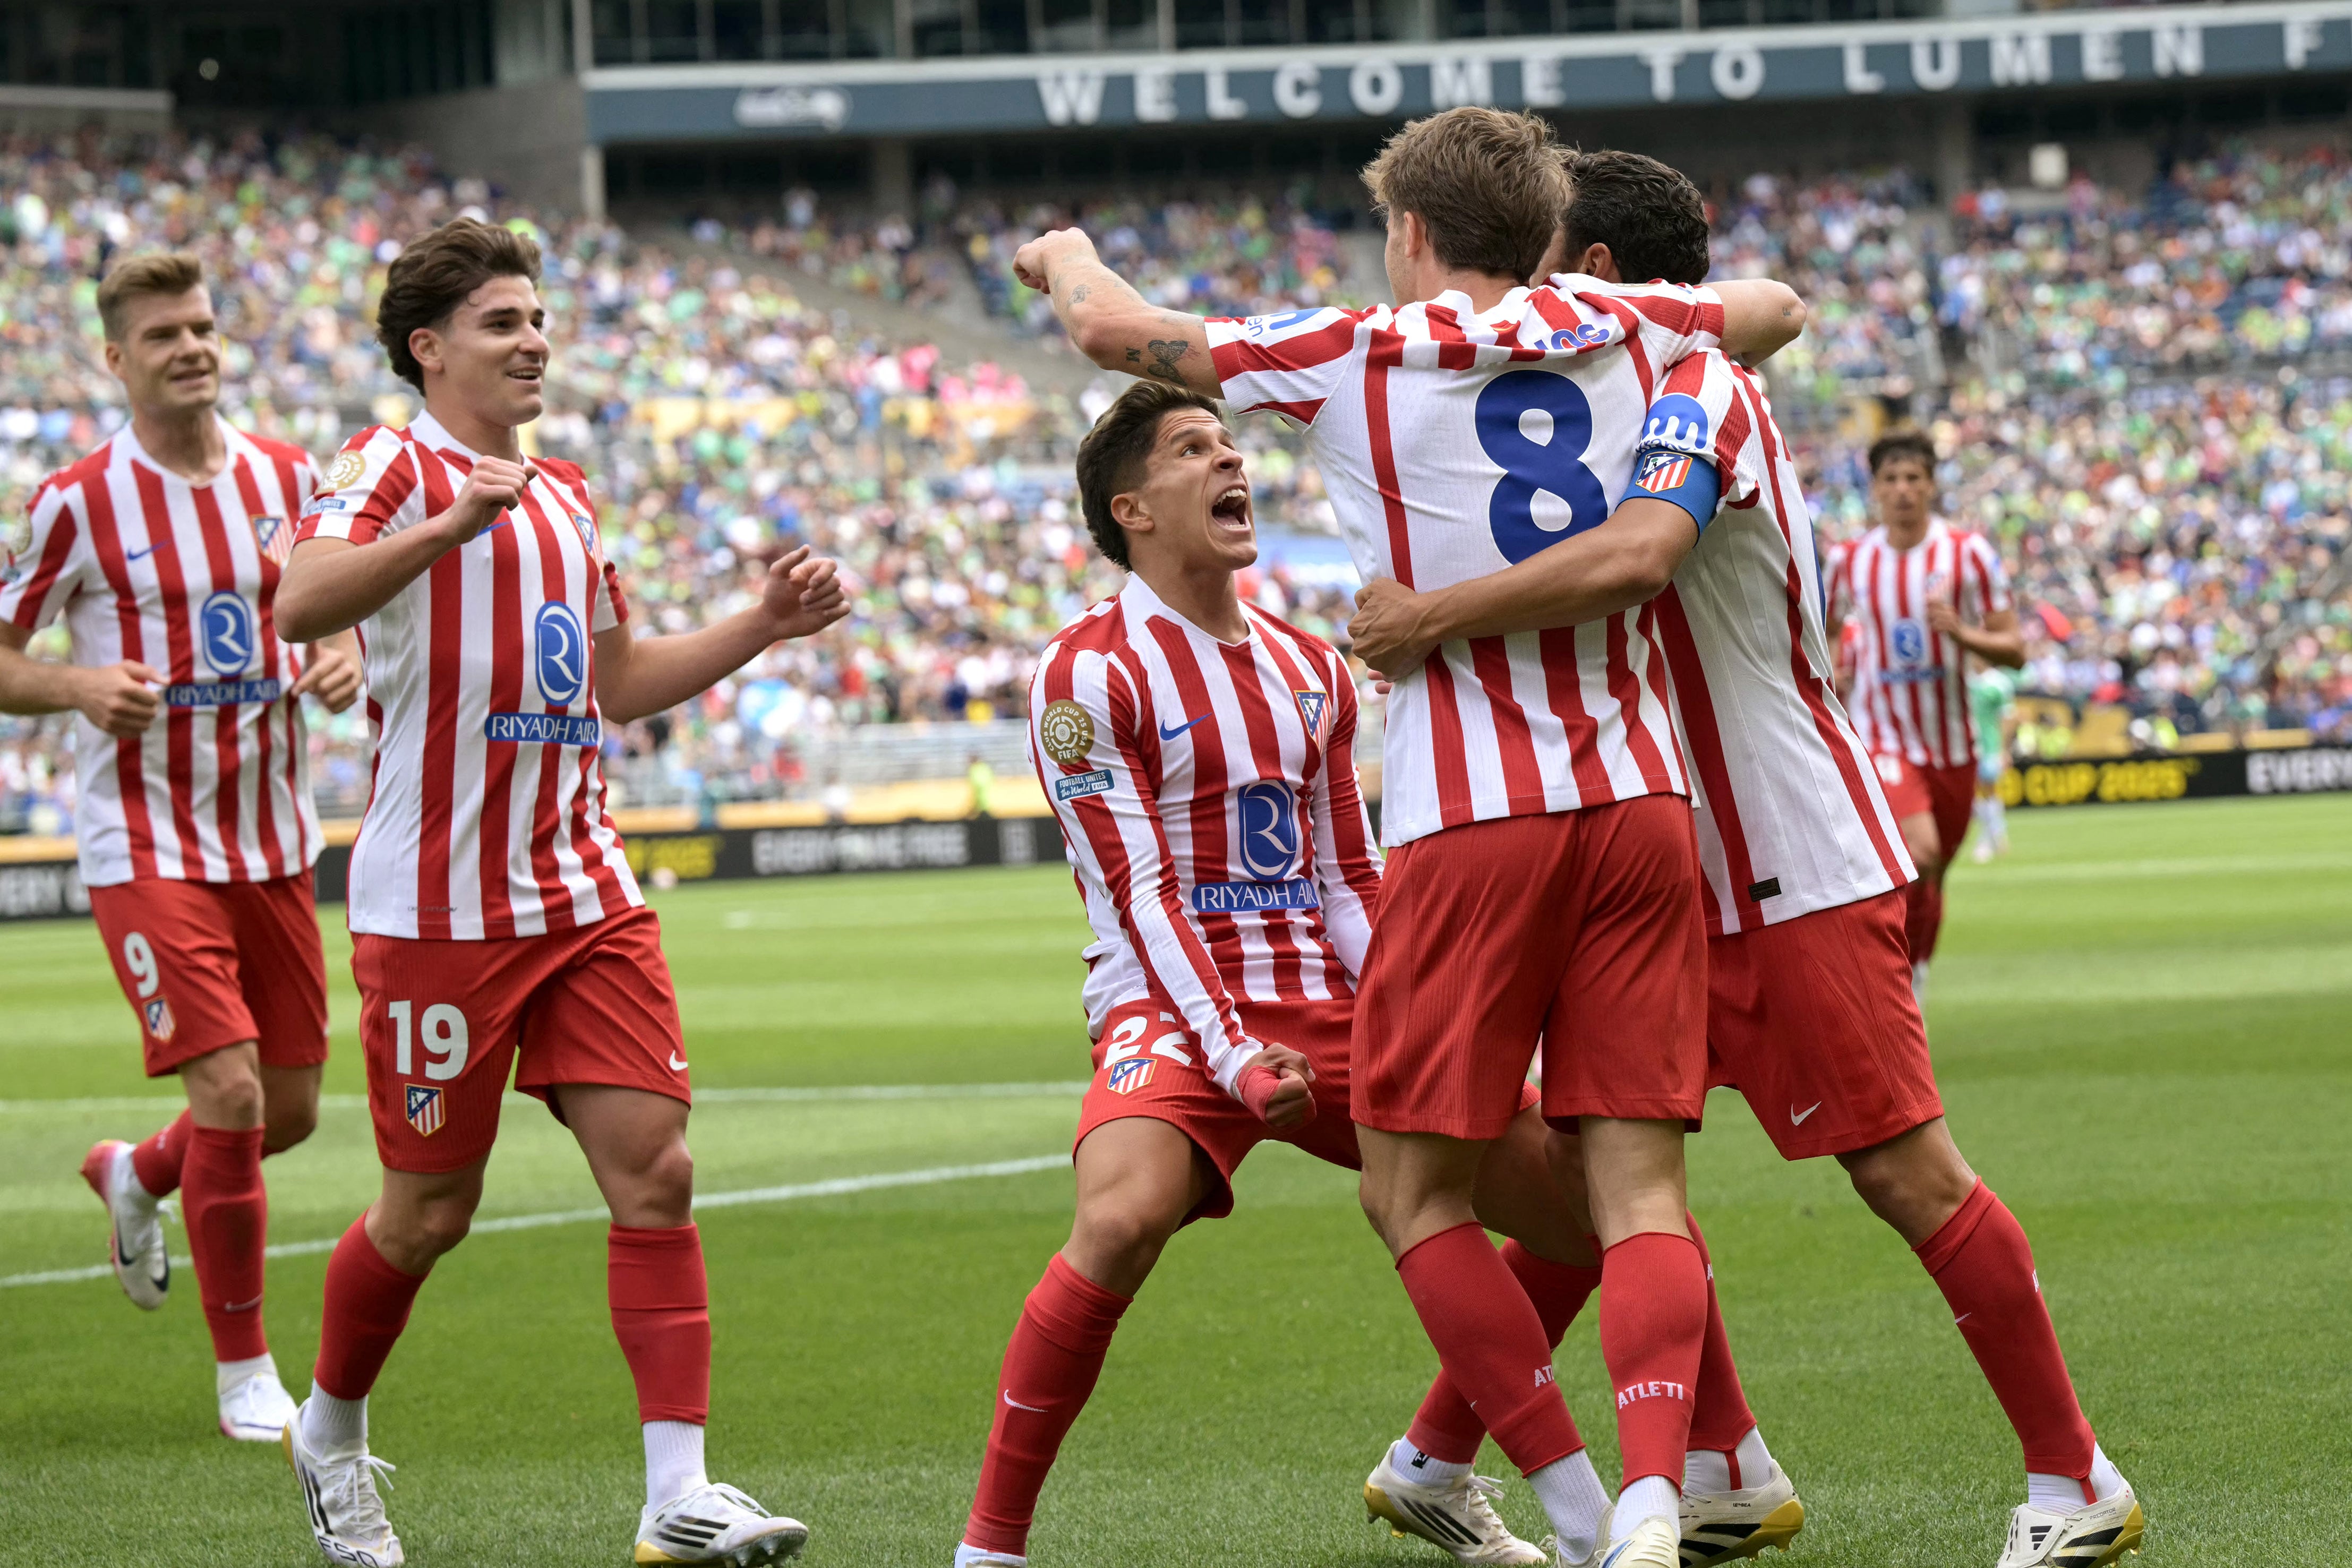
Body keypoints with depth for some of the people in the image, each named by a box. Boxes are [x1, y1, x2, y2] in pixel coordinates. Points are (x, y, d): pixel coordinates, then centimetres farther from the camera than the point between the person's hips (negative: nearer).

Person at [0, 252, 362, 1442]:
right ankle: (243, 1369, 0)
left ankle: (133, 1176, 42)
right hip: (146, 843, -5)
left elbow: (341, 616, 17)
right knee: (229, 1095, -15)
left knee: (288, 1110, 9)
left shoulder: (287, 478, 4)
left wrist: (341, 664, -6)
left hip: (273, 840, 5)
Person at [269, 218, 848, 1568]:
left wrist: (765, 625, 16)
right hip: (438, 902, -6)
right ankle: (331, 1433, 29)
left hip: (587, 897, 6)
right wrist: (451, 525, -39)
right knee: (431, 1208, 3)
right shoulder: (394, 469, -7)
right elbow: (302, 603, -26)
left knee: (656, 1168, -7)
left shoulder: (567, 494, 17)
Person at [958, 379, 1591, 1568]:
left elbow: (1348, 885, 16)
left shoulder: (1311, 670, 15)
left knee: (1583, 1200, 1)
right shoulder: (1090, 674, -7)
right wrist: (1233, 1055, -23)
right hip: (1173, 1015, -7)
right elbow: (1139, 897, -13)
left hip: (1324, 1013, 7)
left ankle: (1432, 1471, 22)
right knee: (1123, 1218, -37)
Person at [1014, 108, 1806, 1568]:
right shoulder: (1624, 330, 10)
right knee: (1640, 1186, 0)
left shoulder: (1359, 359, -1)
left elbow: (1117, 327, 5)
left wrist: (1068, 257, 28)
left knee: (1415, 1189, 6)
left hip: (1472, 822, -4)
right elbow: (1780, 308, 32)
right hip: (1642, 804, 4)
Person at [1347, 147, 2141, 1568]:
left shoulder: (1695, 392, -17)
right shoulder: (1674, 397, 14)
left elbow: (1633, 557, -37)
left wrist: (1436, 617, -33)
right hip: (1686, 874, 10)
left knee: (1907, 1172, -8)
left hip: (1801, 869, -10)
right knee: (1602, 1146, 6)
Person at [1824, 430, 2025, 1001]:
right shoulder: (1854, 561, -1)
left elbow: (2013, 649, -7)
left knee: (1931, 881, 12)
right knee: (1919, 853, -27)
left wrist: (1960, 632, -25)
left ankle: (1911, 995, 31)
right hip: (1883, 736, -2)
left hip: (1952, 746, 2)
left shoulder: (1969, 554, -6)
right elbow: (1828, 628, 21)